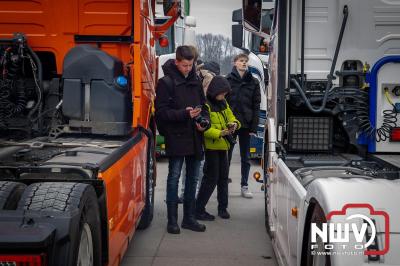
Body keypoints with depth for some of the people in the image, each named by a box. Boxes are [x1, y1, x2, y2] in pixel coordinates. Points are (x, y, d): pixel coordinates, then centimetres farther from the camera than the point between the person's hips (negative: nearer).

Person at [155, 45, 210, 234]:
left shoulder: (196, 82, 11)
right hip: (176, 138, -6)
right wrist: (185, 114, -23)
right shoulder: (166, 82, -7)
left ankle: (189, 218, 22)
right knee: (174, 177, -1)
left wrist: (204, 121, -3)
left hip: (194, 138, 6)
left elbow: (203, 106, 18)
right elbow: (161, 112, -13)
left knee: (192, 178, 11)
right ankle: (172, 220, 8)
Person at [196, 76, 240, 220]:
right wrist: (220, 133, -31)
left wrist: (234, 123, -3)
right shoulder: (205, 104, -16)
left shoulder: (223, 103, 11)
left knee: (223, 177, 14)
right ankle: (198, 209, 4)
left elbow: (230, 116, 19)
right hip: (211, 146, -8)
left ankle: (223, 207, 26)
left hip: (223, 145, 8)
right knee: (211, 178, -6)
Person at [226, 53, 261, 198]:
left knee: (245, 157, 9)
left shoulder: (253, 82, 4)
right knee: (226, 155, 5)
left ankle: (244, 186, 17)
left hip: (246, 125, 1)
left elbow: (256, 106, 2)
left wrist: (254, 127, -5)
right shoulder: (227, 81, 0)